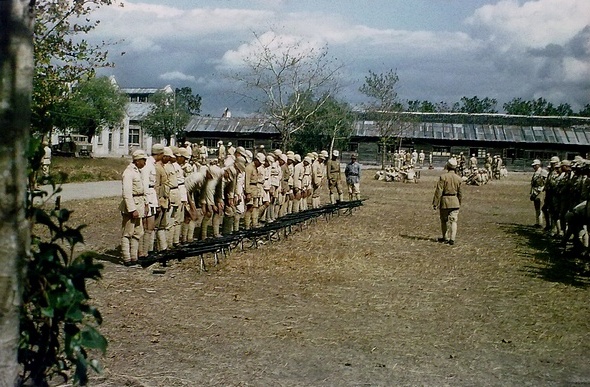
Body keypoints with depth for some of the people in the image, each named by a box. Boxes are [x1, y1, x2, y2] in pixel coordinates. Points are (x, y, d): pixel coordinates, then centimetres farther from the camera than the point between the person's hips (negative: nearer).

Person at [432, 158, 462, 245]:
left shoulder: (443, 177, -12)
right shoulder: (458, 178, 1)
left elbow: (439, 191, -13)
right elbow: (460, 192, 10)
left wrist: (435, 203, -8)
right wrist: (459, 203, 24)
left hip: (445, 201, -2)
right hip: (455, 202, 2)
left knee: (444, 220, 12)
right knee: (453, 220, 3)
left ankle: (446, 238, 21)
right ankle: (452, 239, -5)